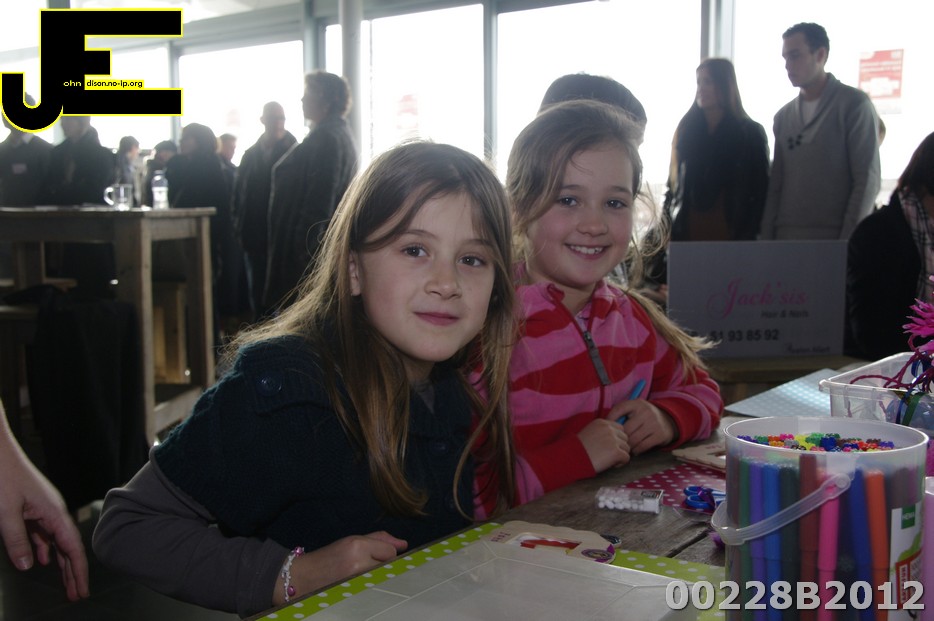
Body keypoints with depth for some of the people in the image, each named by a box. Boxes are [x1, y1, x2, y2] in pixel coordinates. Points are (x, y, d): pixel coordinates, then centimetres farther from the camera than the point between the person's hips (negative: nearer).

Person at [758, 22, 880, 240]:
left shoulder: (855, 104, -1)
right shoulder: (783, 116, 15)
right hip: (786, 240, 5)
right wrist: (766, 239, 5)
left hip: (833, 240, -5)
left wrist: (849, 244, -13)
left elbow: (867, 180, -7)